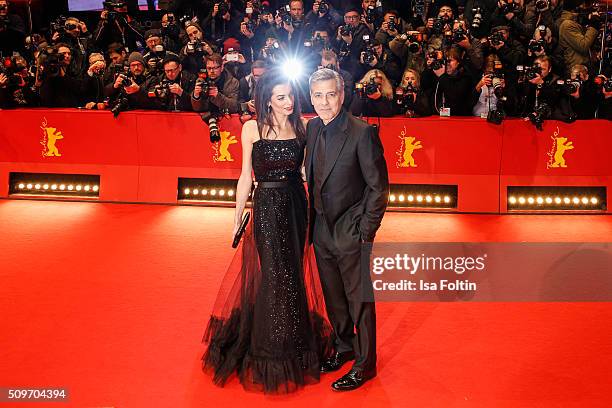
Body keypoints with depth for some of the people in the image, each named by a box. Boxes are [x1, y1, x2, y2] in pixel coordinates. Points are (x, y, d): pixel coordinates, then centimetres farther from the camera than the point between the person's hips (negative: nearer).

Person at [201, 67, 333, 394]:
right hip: (267, 208, -3)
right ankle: (271, 355, 24)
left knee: (294, 275, 14)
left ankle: (297, 348, 36)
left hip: (297, 207, 3)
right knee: (272, 277, 3)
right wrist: (238, 218, 1)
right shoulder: (253, 129, -4)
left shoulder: (301, 127, 3)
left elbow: (306, 171, 7)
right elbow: (246, 177, 0)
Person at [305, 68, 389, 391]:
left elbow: (378, 186, -14)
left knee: (360, 299, 7)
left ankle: (365, 364, 25)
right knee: (333, 297, 20)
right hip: (322, 229, 7)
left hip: (351, 231, -6)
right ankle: (344, 347, 42)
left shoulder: (362, 133, -17)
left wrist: (366, 232, -13)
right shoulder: (313, 128, 4)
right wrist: (313, 221, 10)